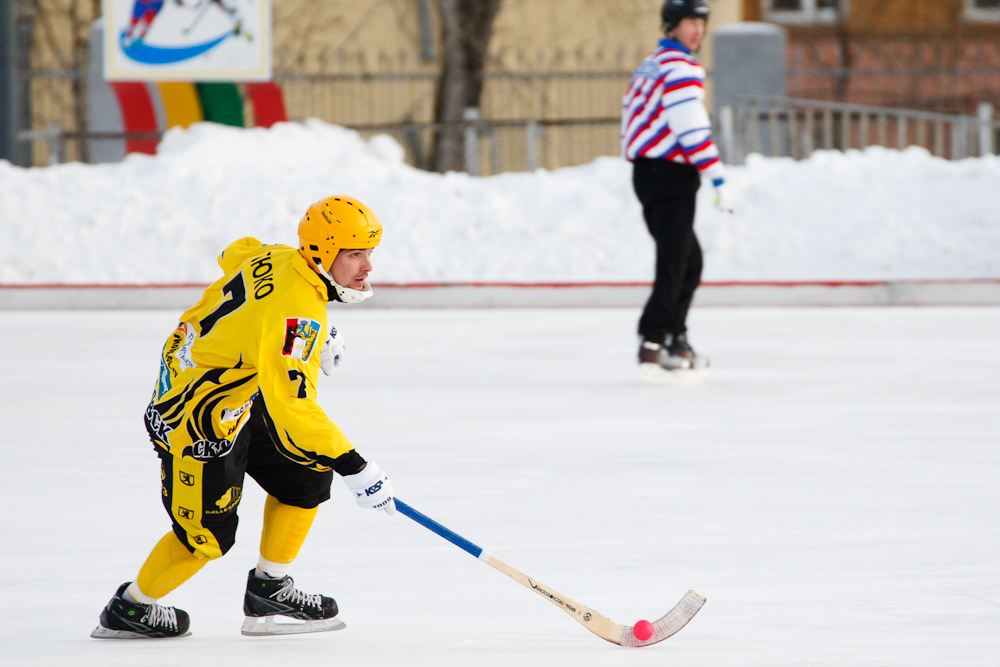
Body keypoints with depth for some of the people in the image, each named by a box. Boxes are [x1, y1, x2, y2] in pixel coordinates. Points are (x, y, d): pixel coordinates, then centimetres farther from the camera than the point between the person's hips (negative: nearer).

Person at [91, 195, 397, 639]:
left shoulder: (276, 258, -4)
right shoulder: (296, 311, -31)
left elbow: (236, 255, 20)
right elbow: (291, 405, -36)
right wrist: (353, 466, -34)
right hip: (196, 419, -10)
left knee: (307, 474, 10)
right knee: (207, 532, 1)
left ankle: (268, 589, 20)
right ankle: (130, 609, 23)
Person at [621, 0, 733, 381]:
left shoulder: (651, 65, 19)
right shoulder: (681, 68, -12)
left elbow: (632, 115, 23)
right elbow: (691, 128, -20)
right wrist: (718, 178, -19)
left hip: (646, 173, 10)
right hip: (671, 177, -10)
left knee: (689, 261, 18)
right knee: (673, 265, -11)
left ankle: (675, 340, 17)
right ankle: (652, 344, -18)